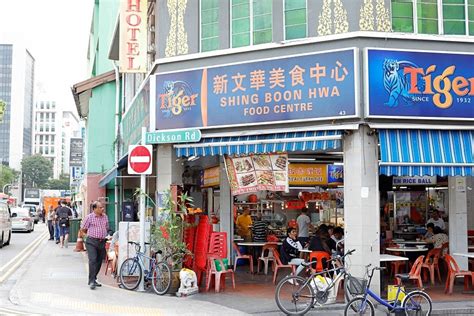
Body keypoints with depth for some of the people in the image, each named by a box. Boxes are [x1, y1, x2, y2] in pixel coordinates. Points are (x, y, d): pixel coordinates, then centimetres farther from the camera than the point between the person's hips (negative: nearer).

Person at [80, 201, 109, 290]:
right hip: (91, 242, -5)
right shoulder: (89, 217, -5)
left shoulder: (105, 217, 10)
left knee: (99, 262, 8)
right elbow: (83, 229, 2)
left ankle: (93, 279, 22)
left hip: (102, 242, 5)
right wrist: (91, 234, 10)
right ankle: (91, 281, -13)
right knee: (93, 260, -15)